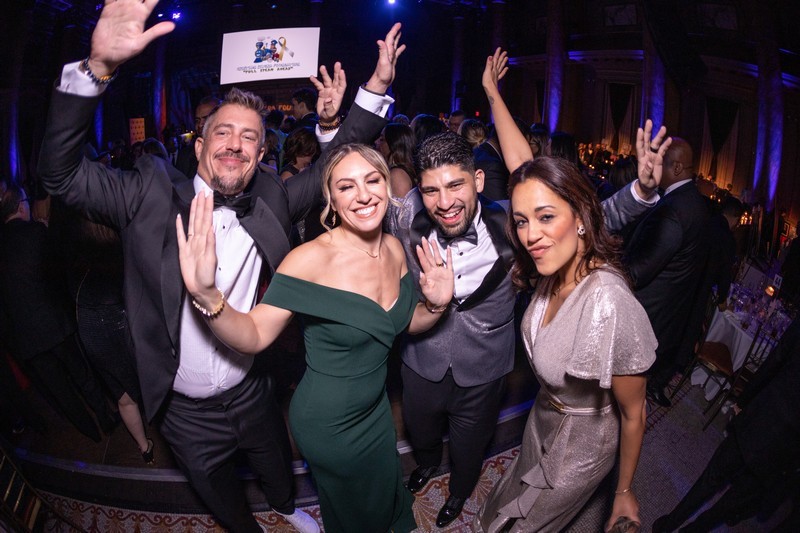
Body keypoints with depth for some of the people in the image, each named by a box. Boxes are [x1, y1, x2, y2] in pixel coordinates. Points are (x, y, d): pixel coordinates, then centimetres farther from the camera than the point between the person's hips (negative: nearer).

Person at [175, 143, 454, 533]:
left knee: (386, 496, 32)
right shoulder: (312, 258, -26)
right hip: (328, 423, -5)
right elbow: (254, 336, -27)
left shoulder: (394, 249, -8)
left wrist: (436, 304, -17)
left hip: (376, 409, 5)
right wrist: (206, 296, -46)